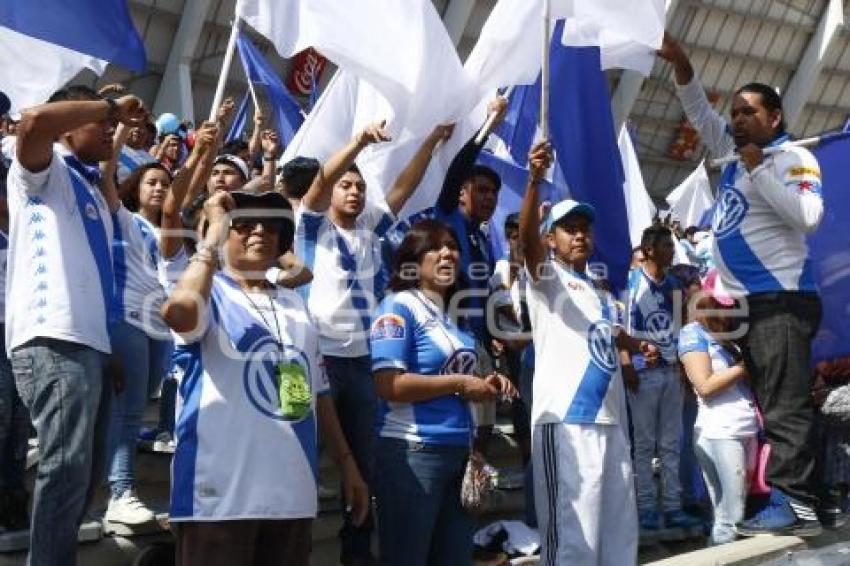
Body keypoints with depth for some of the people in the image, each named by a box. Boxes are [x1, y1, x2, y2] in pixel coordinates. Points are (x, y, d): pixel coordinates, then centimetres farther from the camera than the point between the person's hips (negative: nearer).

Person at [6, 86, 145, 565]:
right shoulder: (45, 172, 3)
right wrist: (111, 106, -9)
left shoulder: (92, 189, 26)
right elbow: (34, 122, -20)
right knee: (67, 468, -16)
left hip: (91, 342, 9)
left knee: (86, 470, 12)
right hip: (54, 341, -9)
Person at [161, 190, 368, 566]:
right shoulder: (209, 292, 0)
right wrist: (214, 232, -16)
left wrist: (346, 463, 18)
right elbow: (179, 313, -26)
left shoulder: (295, 305, 20)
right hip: (220, 493, -6)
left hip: (292, 492, 6)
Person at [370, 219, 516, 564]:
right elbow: (390, 385, -21)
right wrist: (459, 384, -14)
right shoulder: (398, 307, -9)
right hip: (413, 451, -9)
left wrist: (484, 385, 5)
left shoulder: (451, 314, 15)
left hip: (458, 450, 9)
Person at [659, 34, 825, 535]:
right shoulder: (737, 149, 17)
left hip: (781, 299, -9)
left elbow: (810, 217, -20)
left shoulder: (793, 158, -6)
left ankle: (796, 504, -12)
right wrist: (682, 66, 12)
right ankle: (789, 499, 10)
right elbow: (701, 114, 26)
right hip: (745, 302, 9)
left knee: (786, 406, -11)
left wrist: (759, 171, -17)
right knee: (771, 405, 8)